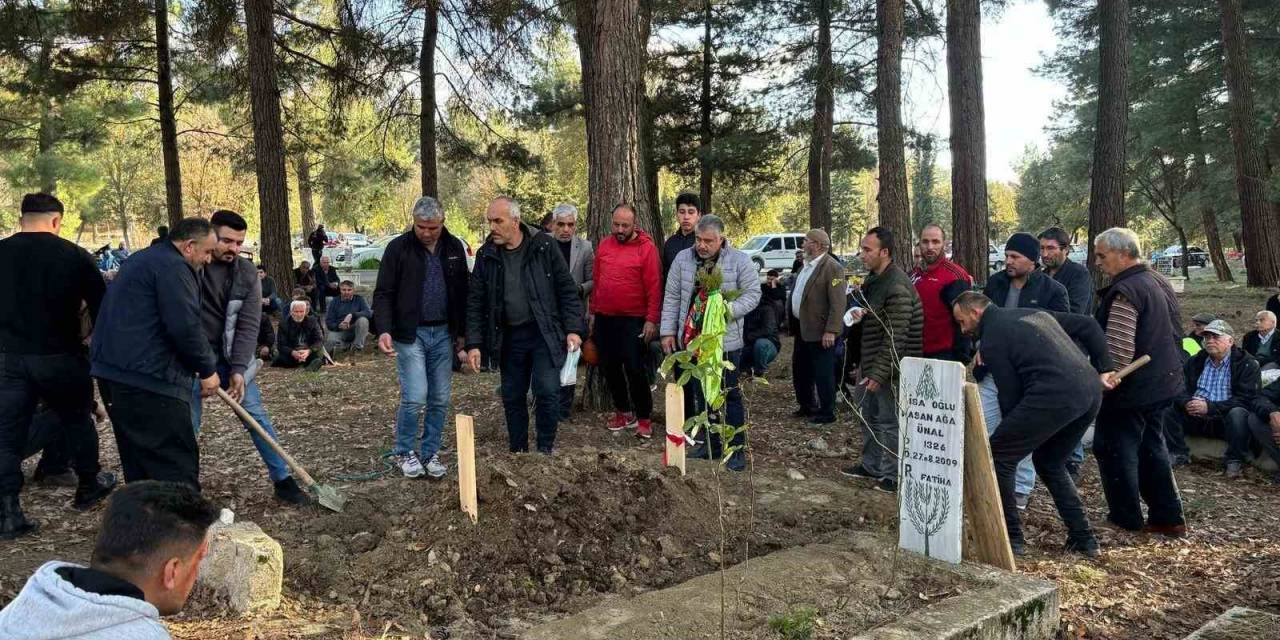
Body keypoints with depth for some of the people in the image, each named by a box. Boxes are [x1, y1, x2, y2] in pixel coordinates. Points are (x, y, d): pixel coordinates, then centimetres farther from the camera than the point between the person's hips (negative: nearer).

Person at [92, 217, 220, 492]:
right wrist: (207, 369, -6)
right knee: (178, 463, -7)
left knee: (139, 462, 18)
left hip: (112, 371, 11)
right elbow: (186, 327, -19)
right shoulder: (173, 267, -11)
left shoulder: (144, 259, 22)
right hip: (147, 377, -11)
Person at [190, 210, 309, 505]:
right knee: (187, 425, 5)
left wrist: (238, 369, -17)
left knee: (256, 416, 0)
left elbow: (249, 325, -8)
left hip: (231, 358, 2)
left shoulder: (247, 273, -4)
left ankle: (283, 480, 7)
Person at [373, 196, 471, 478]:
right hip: (410, 334, -4)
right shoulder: (398, 248, -6)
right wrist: (384, 330, -20)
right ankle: (404, 452, 13)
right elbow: (383, 293, -7)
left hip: (443, 333, 4)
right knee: (415, 397, -9)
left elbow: (463, 292, 12)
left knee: (440, 399, 6)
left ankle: (430, 452, 21)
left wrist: (462, 332, 11)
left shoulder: (454, 248, 5)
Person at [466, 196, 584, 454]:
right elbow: (475, 302, 5)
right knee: (512, 397, 9)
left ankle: (545, 450, 6)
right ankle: (517, 453, 24)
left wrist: (573, 329, -10)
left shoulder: (544, 246, -6)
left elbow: (567, 289, -3)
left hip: (545, 334, -3)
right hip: (509, 337, 4)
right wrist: (474, 344, -2)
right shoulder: (486, 255, 2)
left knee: (547, 391, -11)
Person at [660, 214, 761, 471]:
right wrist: (668, 331, 2)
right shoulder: (683, 259, 3)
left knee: (729, 394, 1)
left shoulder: (740, 261, -6)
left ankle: (737, 449, 9)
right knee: (701, 394, 12)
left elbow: (752, 294, -5)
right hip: (692, 338, 4)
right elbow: (672, 297, 6)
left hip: (726, 341, -4)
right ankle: (710, 444, 24)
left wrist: (728, 309, -22)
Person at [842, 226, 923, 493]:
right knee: (866, 412, 19)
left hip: (889, 365, -10)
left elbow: (895, 338, -23)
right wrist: (861, 315, 7)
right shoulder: (873, 278, 9)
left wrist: (878, 373, -23)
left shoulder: (897, 287, -22)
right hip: (870, 360, 10)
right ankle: (871, 465, 35)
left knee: (889, 419, 1)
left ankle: (893, 475, 15)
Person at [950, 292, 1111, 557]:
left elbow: (1010, 395, 1)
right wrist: (1104, 368, 21)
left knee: (998, 457, 4)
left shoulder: (991, 339, 2)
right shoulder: (1032, 313, 26)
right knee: (1050, 463, 26)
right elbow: (1087, 325, 24)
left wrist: (1013, 431, 16)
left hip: (1055, 395, -9)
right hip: (1092, 390, 9)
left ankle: (1011, 538, 8)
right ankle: (1083, 538, 25)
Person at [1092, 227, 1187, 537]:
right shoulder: (1157, 282, 10)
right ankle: (1168, 517, 24)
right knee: (1151, 447, 19)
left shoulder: (1124, 292, -21)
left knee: (1116, 451, 3)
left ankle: (1126, 521, 12)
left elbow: (1118, 349, -26)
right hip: (1161, 382, 10)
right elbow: (1172, 334, 22)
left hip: (1132, 389, -10)